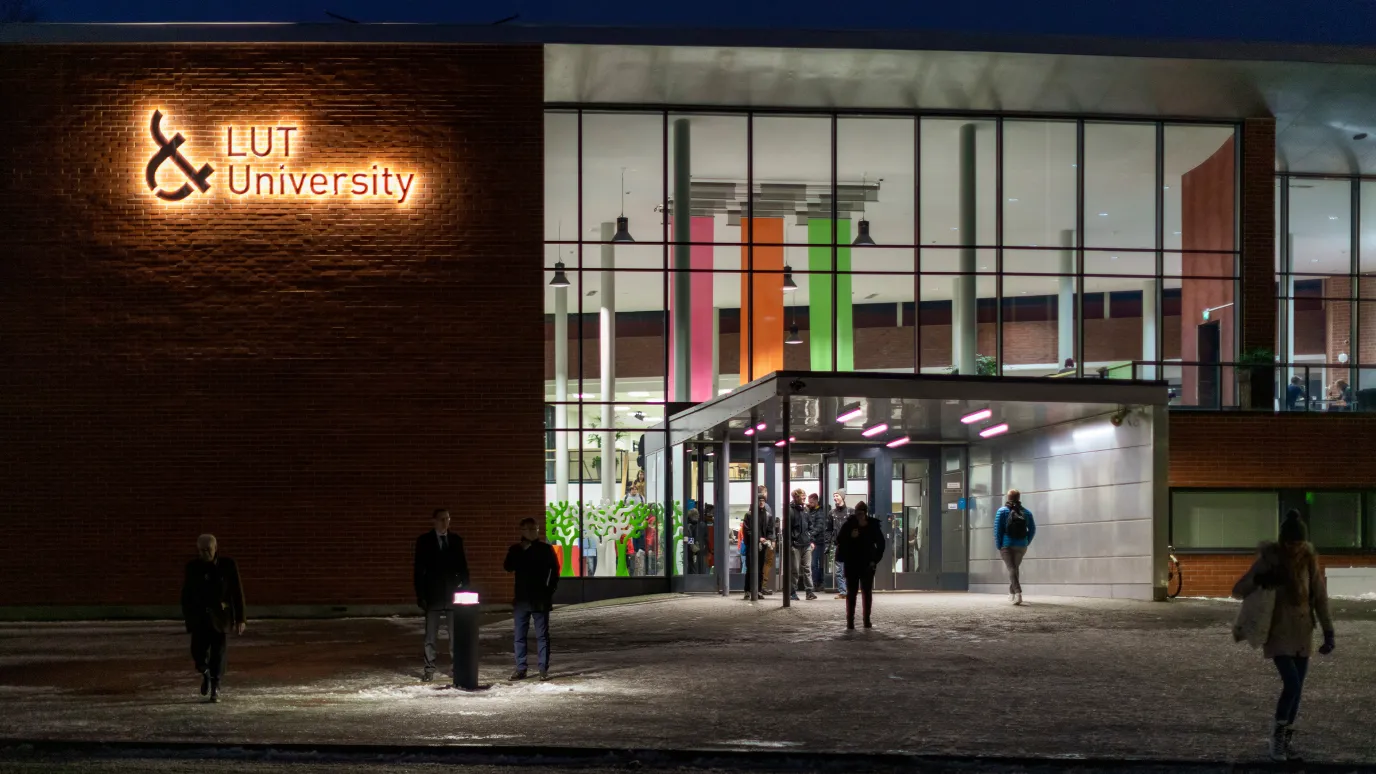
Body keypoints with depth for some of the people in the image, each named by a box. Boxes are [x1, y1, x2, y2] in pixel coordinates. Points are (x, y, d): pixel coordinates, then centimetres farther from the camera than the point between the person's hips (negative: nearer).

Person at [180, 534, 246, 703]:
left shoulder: (228, 565, -4)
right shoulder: (192, 567, 1)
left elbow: (237, 592, -2)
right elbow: (186, 593, 8)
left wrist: (240, 619, -4)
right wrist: (187, 617, 7)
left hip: (219, 616, -2)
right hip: (198, 616, 2)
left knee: (218, 650, -6)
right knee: (198, 650, -4)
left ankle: (215, 688, 5)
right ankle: (205, 673, 27)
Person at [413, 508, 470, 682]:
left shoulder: (456, 540, 9)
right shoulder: (424, 541, 2)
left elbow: (462, 567, 11)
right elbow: (419, 570, 0)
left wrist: (465, 590, 2)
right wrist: (420, 596, -7)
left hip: (452, 595, 2)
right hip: (433, 596, -2)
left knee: (456, 634, 1)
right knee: (430, 636, 0)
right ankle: (429, 669, 3)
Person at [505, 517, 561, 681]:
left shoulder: (545, 549, 1)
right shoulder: (516, 549, 8)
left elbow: (554, 571, 3)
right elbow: (508, 567, -7)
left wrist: (549, 592, -3)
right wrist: (522, 550, -12)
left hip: (540, 599, -3)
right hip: (521, 598, 3)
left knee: (542, 635, -1)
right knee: (519, 635, 3)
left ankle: (544, 669, 1)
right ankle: (520, 669, 7)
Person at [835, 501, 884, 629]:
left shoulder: (873, 526, -3)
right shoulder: (849, 525, -5)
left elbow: (880, 544, 4)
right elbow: (839, 540, -3)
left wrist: (875, 560, -3)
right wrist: (850, 536, -20)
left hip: (867, 564, 1)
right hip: (852, 564, -1)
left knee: (867, 592, 5)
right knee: (851, 592, -1)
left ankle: (867, 620, 12)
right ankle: (850, 621, -1)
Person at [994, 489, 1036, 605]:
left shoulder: (1002, 511, -3)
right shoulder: (1026, 512, 6)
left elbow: (997, 530, -8)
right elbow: (1032, 529, 5)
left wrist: (998, 546, -3)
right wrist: (1026, 543, 12)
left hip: (1006, 545, -4)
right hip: (1021, 546, 4)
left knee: (1012, 569, -10)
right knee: (1015, 568, 20)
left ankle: (1018, 594, -29)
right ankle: (1011, 594, 30)